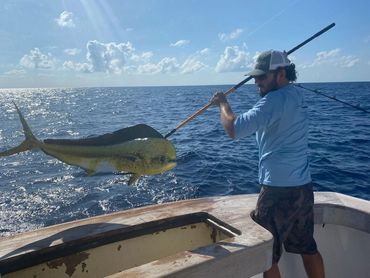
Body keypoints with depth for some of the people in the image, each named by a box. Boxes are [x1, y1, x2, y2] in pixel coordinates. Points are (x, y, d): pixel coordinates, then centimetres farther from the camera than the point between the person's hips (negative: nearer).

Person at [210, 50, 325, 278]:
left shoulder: (276, 99, -18)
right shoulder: (297, 95, 11)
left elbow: (234, 130, -25)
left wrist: (223, 104, -8)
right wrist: (225, 106, 11)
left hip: (279, 190, -9)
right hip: (304, 187, 9)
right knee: (308, 248, 21)